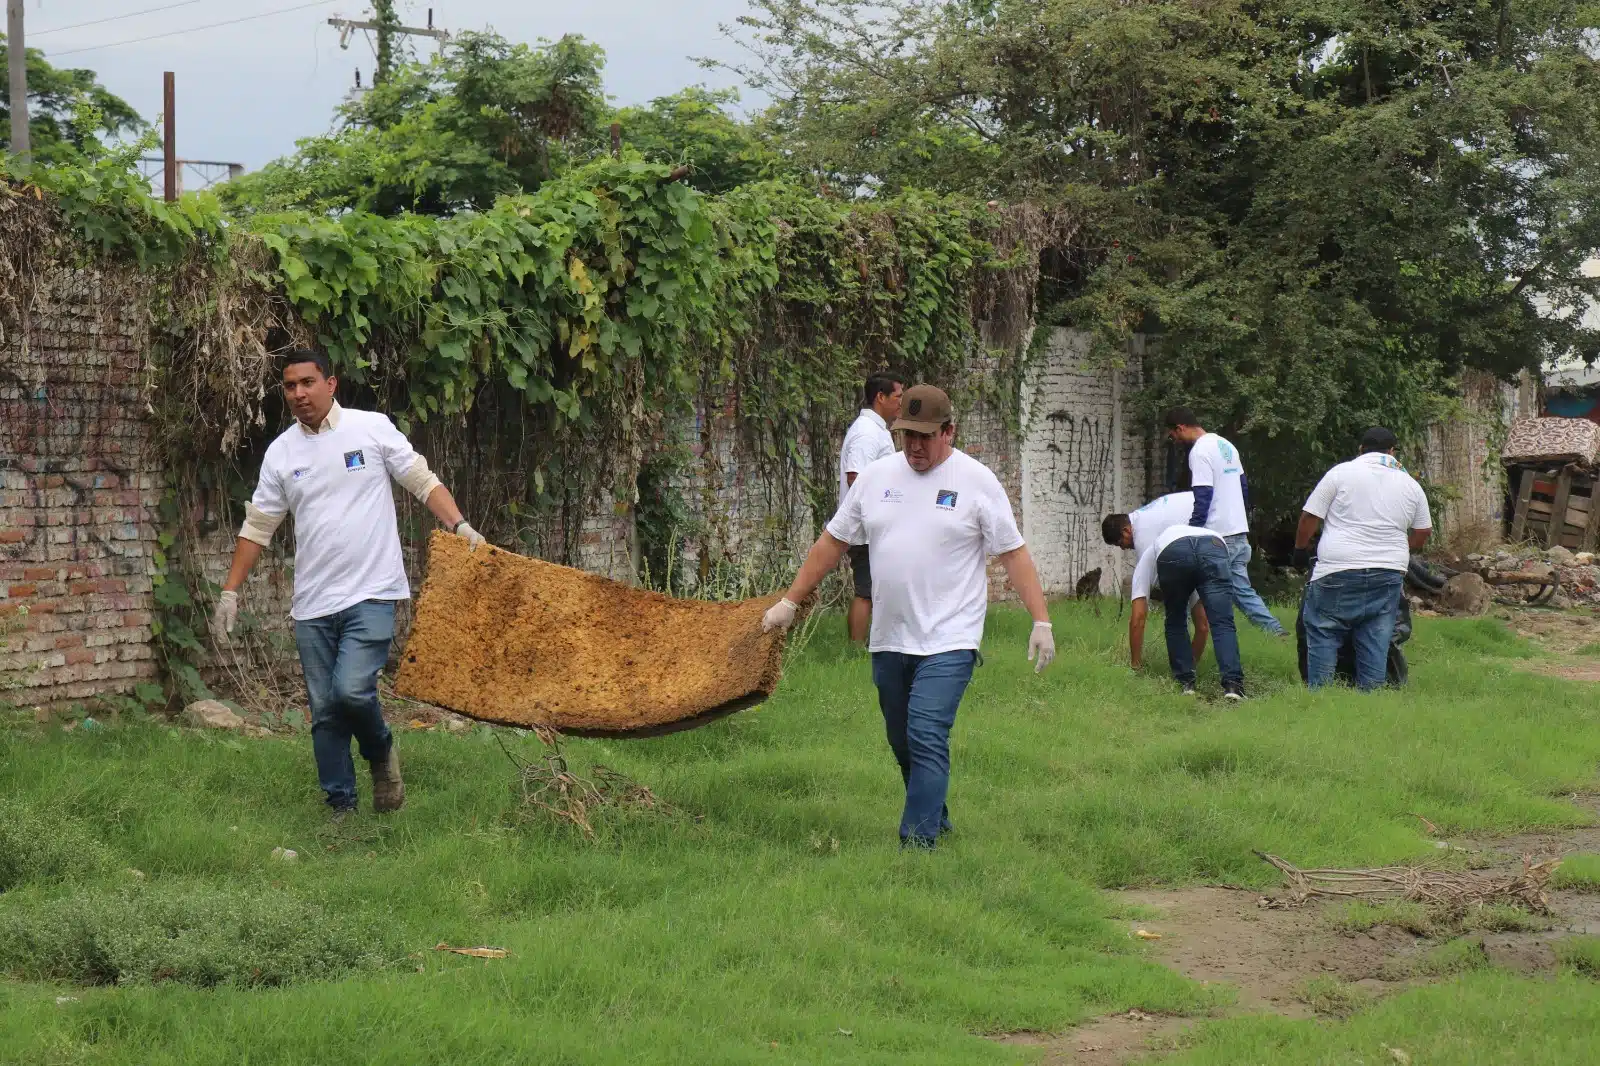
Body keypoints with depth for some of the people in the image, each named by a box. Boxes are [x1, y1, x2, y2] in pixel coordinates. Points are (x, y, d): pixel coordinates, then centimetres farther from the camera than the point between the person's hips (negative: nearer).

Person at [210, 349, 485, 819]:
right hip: (313, 603, 4)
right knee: (325, 710, 5)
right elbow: (257, 527, 13)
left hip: (371, 592, -4)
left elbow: (423, 481, 2)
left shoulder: (372, 428, -1)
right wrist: (230, 593, 11)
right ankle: (340, 806, 15)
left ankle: (381, 754, 11)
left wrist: (460, 526, -13)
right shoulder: (281, 452, 8)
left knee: (352, 689, -19)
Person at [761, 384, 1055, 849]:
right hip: (888, 640, 5)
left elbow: (1013, 553, -3)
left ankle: (918, 843, -18)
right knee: (903, 745, 14)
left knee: (927, 737, -17)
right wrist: (790, 602, 14)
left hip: (948, 641, -5)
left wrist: (1041, 621, -9)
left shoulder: (976, 481, -3)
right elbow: (833, 541, 15)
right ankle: (937, 822, 32)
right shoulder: (876, 476, 8)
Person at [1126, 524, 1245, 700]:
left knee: (1175, 623, 22)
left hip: (1171, 553, -2)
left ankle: (1186, 682, 17)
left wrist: (1136, 666, 36)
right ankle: (1233, 684, -16)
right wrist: (1193, 661, 59)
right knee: (1222, 624, 1)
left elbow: (1137, 619, 30)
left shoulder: (1147, 559, 40)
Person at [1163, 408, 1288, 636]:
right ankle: (1275, 629, 3)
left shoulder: (1199, 452, -14)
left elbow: (1202, 499, -20)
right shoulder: (1226, 445, 15)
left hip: (1218, 536, -9)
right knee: (1241, 588, 12)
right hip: (1240, 532, 9)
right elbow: (1244, 486, 22)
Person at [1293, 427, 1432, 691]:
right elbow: (1423, 533, 19)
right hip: (1389, 576, 4)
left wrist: (1300, 548, 14)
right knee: (1376, 644, 6)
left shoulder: (1341, 473, 0)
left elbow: (1310, 517, -1)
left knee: (1322, 635, 2)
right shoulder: (1411, 485, 13)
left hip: (1339, 572, -4)